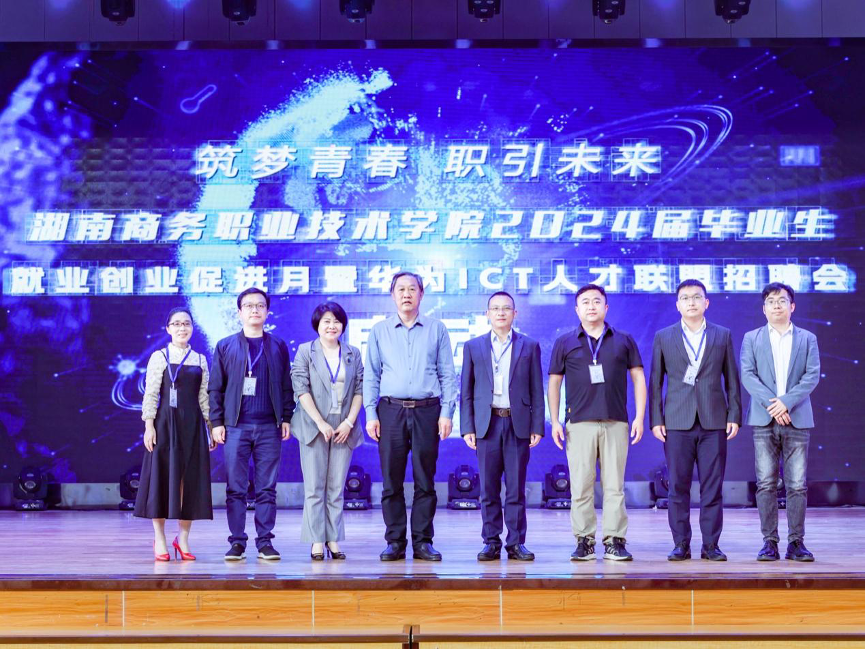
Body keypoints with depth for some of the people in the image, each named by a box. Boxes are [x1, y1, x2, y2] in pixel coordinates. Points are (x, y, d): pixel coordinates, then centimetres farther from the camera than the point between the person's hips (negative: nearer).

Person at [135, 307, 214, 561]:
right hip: (166, 423, -3)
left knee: (191, 480, 3)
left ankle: (183, 538, 12)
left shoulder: (200, 360, 10)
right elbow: (150, 394, -2)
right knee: (163, 477, 0)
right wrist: (149, 425, -10)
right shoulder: (159, 358, 1)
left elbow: (204, 397, 10)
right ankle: (159, 539, 8)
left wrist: (212, 427, 6)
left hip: (192, 425, 3)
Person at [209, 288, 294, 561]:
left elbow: (286, 386, 12)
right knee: (235, 489, -1)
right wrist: (216, 422, 0)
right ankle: (237, 543, 4)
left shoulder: (278, 346, 12)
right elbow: (215, 388, 8)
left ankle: (265, 542, 5)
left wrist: (286, 418, 3)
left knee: (267, 488, 1)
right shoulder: (225, 346, 9)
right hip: (235, 426, -1)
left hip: (269, 426, 1)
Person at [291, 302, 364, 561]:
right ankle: (317, 541, 1)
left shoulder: (353, 354, 10)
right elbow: (301, 389, -4)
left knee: (337, 488, 3)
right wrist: (321, 423, -11)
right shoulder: (305, 351, 3)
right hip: (314, 427, -2)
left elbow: (359, 389, 7)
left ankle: (334, 540, 7)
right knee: (314, 488, -2)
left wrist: (349, 422, -5)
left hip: (344, 429, 2)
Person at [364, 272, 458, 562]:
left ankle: (423, 542, 5)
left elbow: (448, 375, 7)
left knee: (425, 481, 0)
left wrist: (447, 412, -2)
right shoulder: (379, 331, 11)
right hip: (391, 410, 1)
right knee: (391, 481, 0)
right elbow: (371, 376, 10)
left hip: (427, 410, 0)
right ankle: (395, 542, 5)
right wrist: (370, 414, 1)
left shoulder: (436, 329, 9)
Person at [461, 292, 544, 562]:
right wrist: (467, 427, 0)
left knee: (516, 489, 0)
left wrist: (537, 426, -1)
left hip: (518, 425, -1)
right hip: (487, 424, 1)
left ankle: (516, 542, 6)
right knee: (489, 489, 1)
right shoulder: (473, 347, 11)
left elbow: (536, 390, 7)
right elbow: (466, 391, 9)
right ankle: (491, 542, 7)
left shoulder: (529, 346, 9)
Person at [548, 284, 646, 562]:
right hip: (579, 424, 0)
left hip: (616, 423, 0)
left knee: (614, 486, -1)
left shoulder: (624, 341, 11)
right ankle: (585, 541, 3)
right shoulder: (565, 343, 10)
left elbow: (638, 379, 11)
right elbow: (553, 383, 10)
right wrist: (554, 421, 1)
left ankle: (615, 541, 3)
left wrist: (639, 417, 2)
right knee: (581, 486, -3)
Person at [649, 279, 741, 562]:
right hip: (677, 422, 0)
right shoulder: (663, 337, 9)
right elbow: (655, 382, 7)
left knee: (712, 487, 0)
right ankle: (681, 544, 6)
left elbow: (732, 379, 9)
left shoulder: (723, 335, 10)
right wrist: (656, 420, 0)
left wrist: (734, 416, 1)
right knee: (678, 487, 0)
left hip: (714, 422, 0)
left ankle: (710, 544, 6)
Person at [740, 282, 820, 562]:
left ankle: (796, 542, 3)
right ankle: (770, 542, 2)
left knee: (797, 484, -2)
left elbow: (813, 375, 0)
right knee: (766, 483, -2)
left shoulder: (807, 339, 10)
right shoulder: (751, 338, 11)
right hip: (764, 421, 0)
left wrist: (786, 401, -14)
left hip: (797, 419, 0)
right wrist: (771, 403, -14)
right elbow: (747, 375, 0)